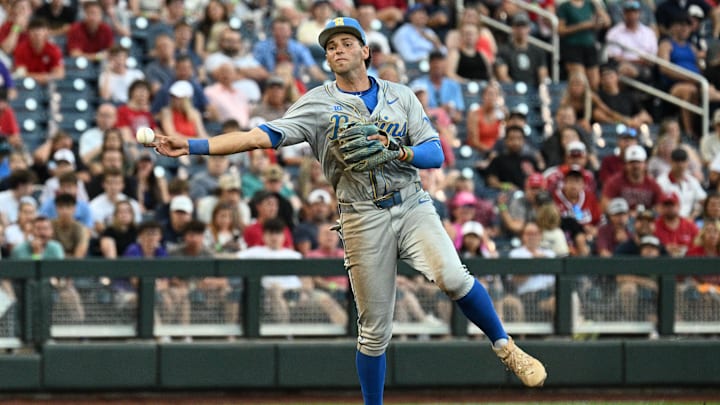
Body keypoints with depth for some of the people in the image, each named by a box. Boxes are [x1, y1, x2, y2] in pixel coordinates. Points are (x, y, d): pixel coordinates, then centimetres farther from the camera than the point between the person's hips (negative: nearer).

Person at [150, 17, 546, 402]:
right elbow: (261, 136, -7)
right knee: (374, 329, 1)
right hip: (363, 217, 0)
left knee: (452, 277, -25)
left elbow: (435, 152, 3)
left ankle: (503, 345, -5)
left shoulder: (400, 96, 10)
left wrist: (398, 152, -18)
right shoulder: (318, 103, 3)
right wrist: (192, 146, -17)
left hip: (412, 206, 0)